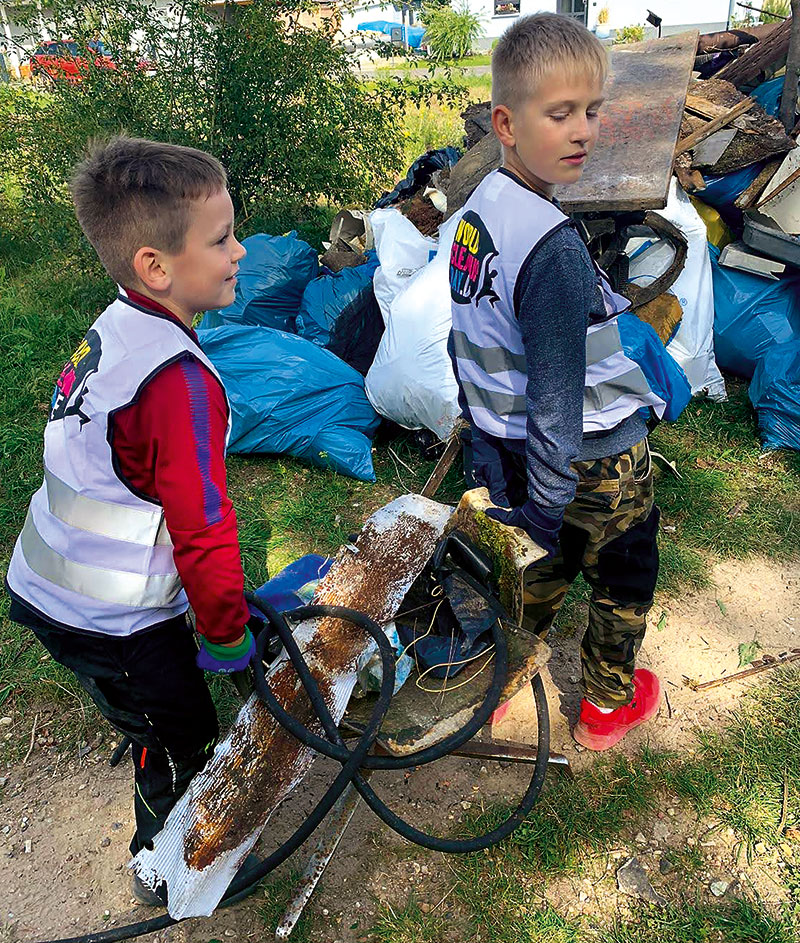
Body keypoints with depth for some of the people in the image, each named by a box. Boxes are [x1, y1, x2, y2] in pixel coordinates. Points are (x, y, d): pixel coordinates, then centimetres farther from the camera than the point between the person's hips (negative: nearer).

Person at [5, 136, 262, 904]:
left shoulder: (110, 329, 0)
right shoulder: (180, 380, -28)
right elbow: (202, 528, -27)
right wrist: (227, 635, -12)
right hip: (111, 626, -8)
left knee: (159, 722, 28)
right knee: (183, 742, 16)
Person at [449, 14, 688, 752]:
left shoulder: (477, 212, -2)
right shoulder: (555, 247, -29)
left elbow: (468, 345, 6)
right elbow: (557, 400, -28)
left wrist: (488, 443, 15)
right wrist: (545, 502, -19)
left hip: (506, 449, 7)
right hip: (597, 463, -7)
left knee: (547, 567, 27)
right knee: (624, 580, 20)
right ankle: (607, 707, 41)